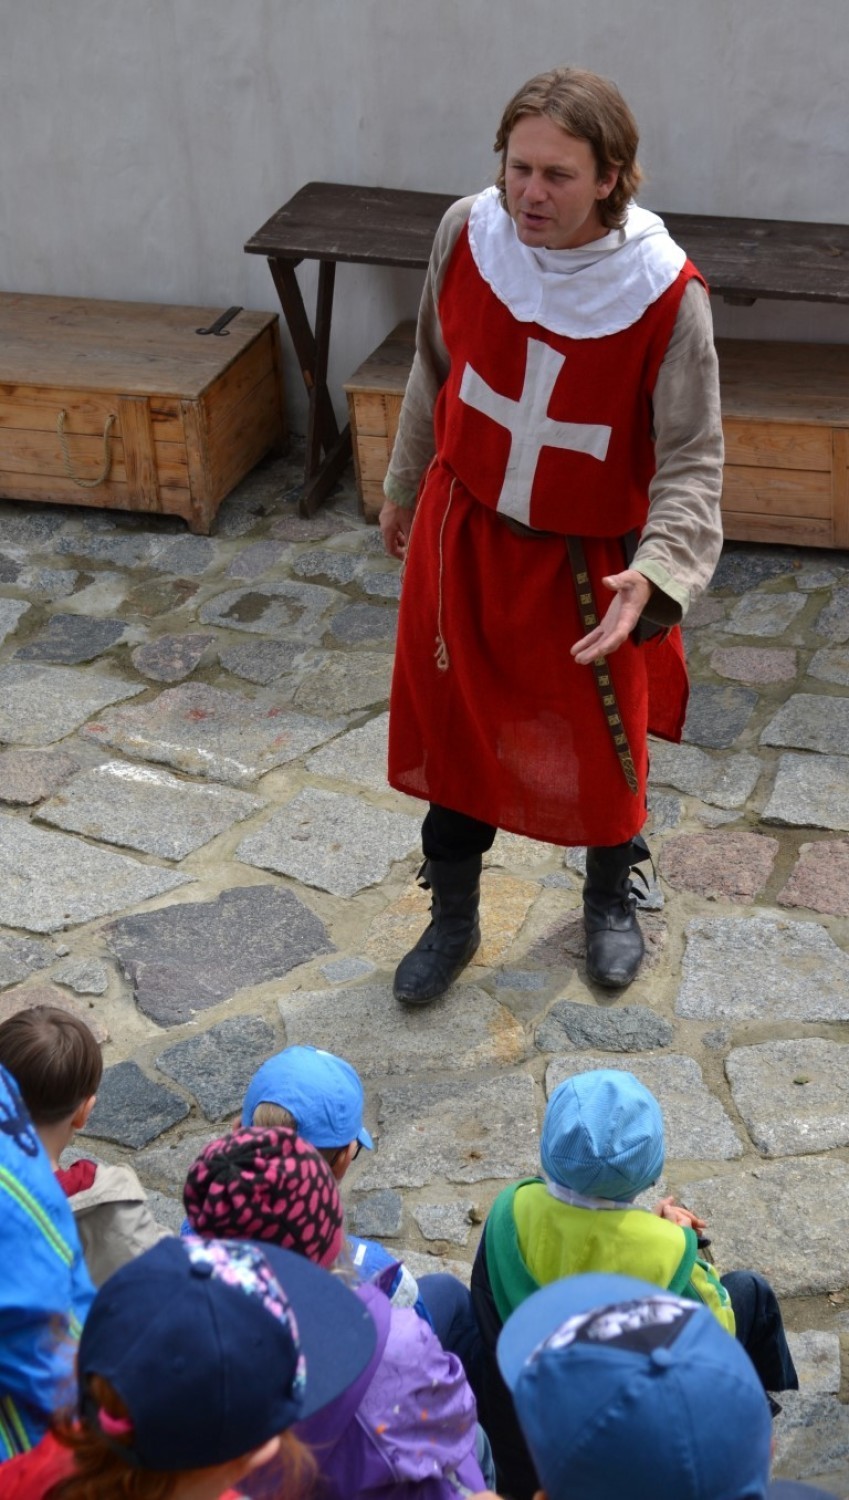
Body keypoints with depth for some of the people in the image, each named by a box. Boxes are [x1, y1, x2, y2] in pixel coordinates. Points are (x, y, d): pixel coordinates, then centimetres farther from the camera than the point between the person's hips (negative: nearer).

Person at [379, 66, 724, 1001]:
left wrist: (656, 571, -38)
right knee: (452, 732, 15)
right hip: (462, 537, 3)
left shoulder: (663, 293, -24)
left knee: (599, 749, 16)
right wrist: (406, 487, 17)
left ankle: (610, 902, 46)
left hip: (585, 565, -3)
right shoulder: (467, 233, -13)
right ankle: (452, 921, 38)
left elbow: (690, 460, -20)